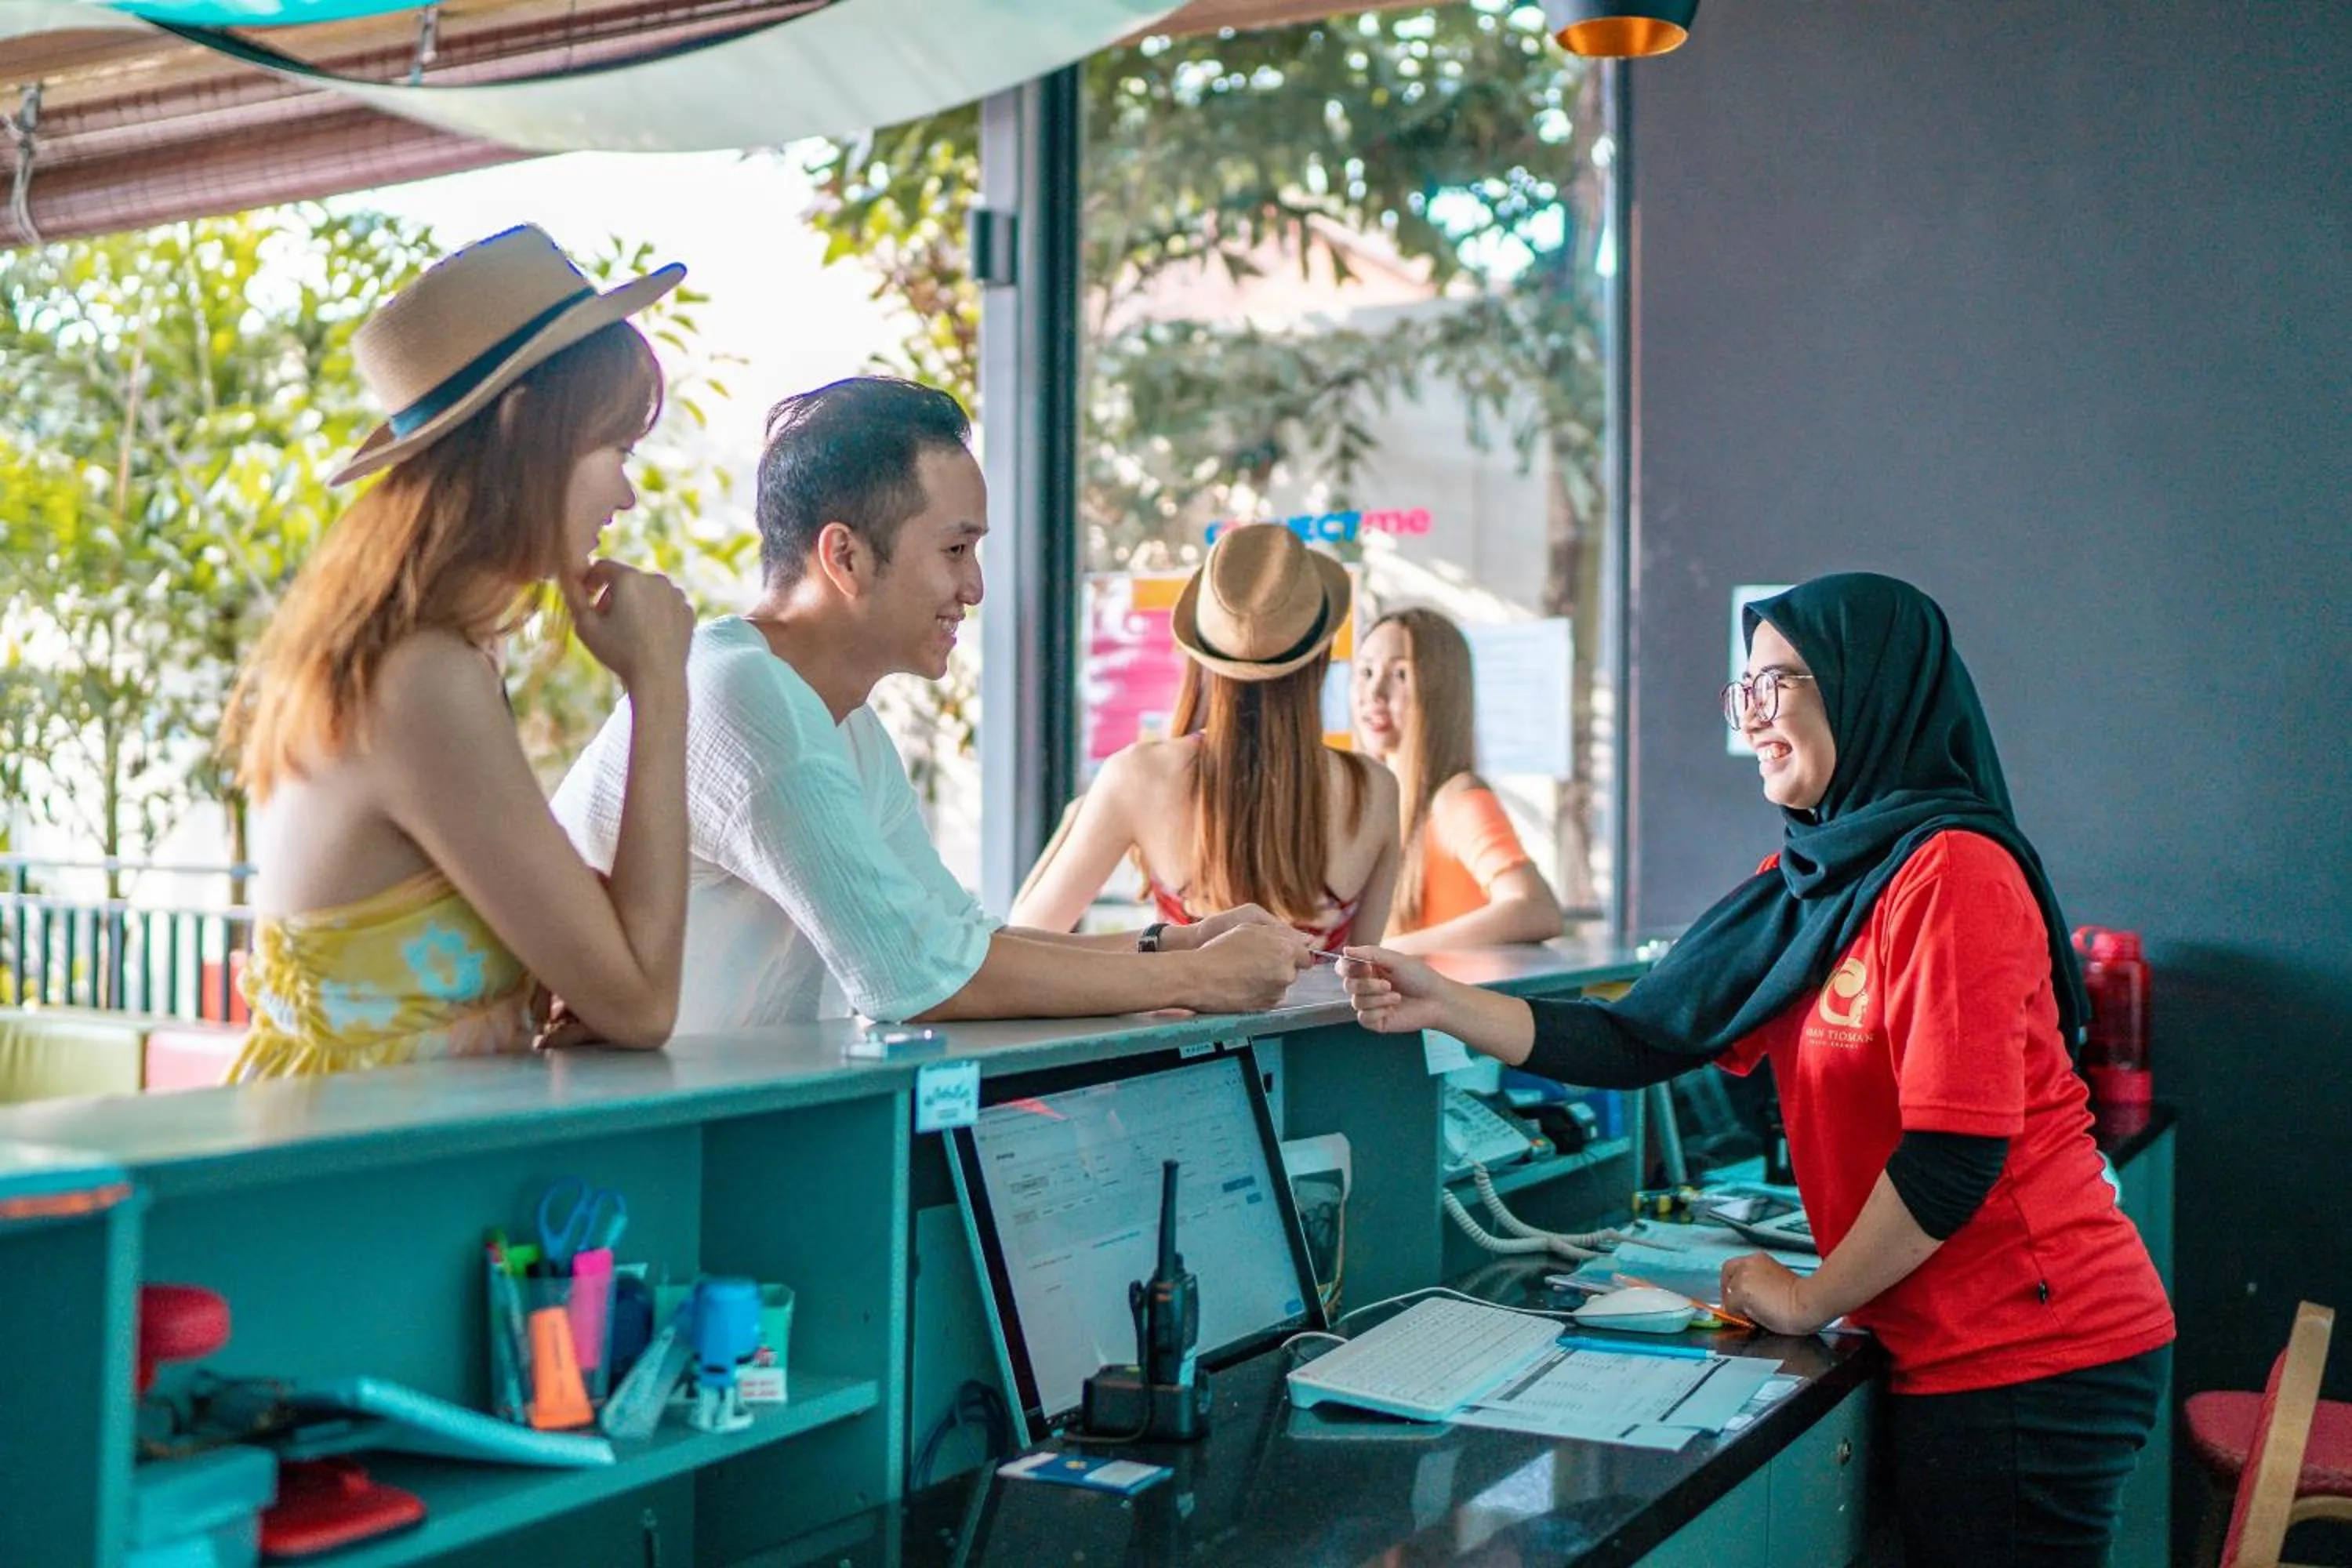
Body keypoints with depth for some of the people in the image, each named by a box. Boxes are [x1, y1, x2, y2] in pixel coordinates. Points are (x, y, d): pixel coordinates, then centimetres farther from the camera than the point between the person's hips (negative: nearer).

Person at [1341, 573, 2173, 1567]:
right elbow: (1640, 1041, 3)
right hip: (1945, 1354, 8)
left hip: (2030, 1354, -8)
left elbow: (1956, 1150, -22)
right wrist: (1442, 1005, -7)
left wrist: (1810, 1299, -10)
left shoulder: (1950, 871, -18)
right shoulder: (1802, 885, 8)